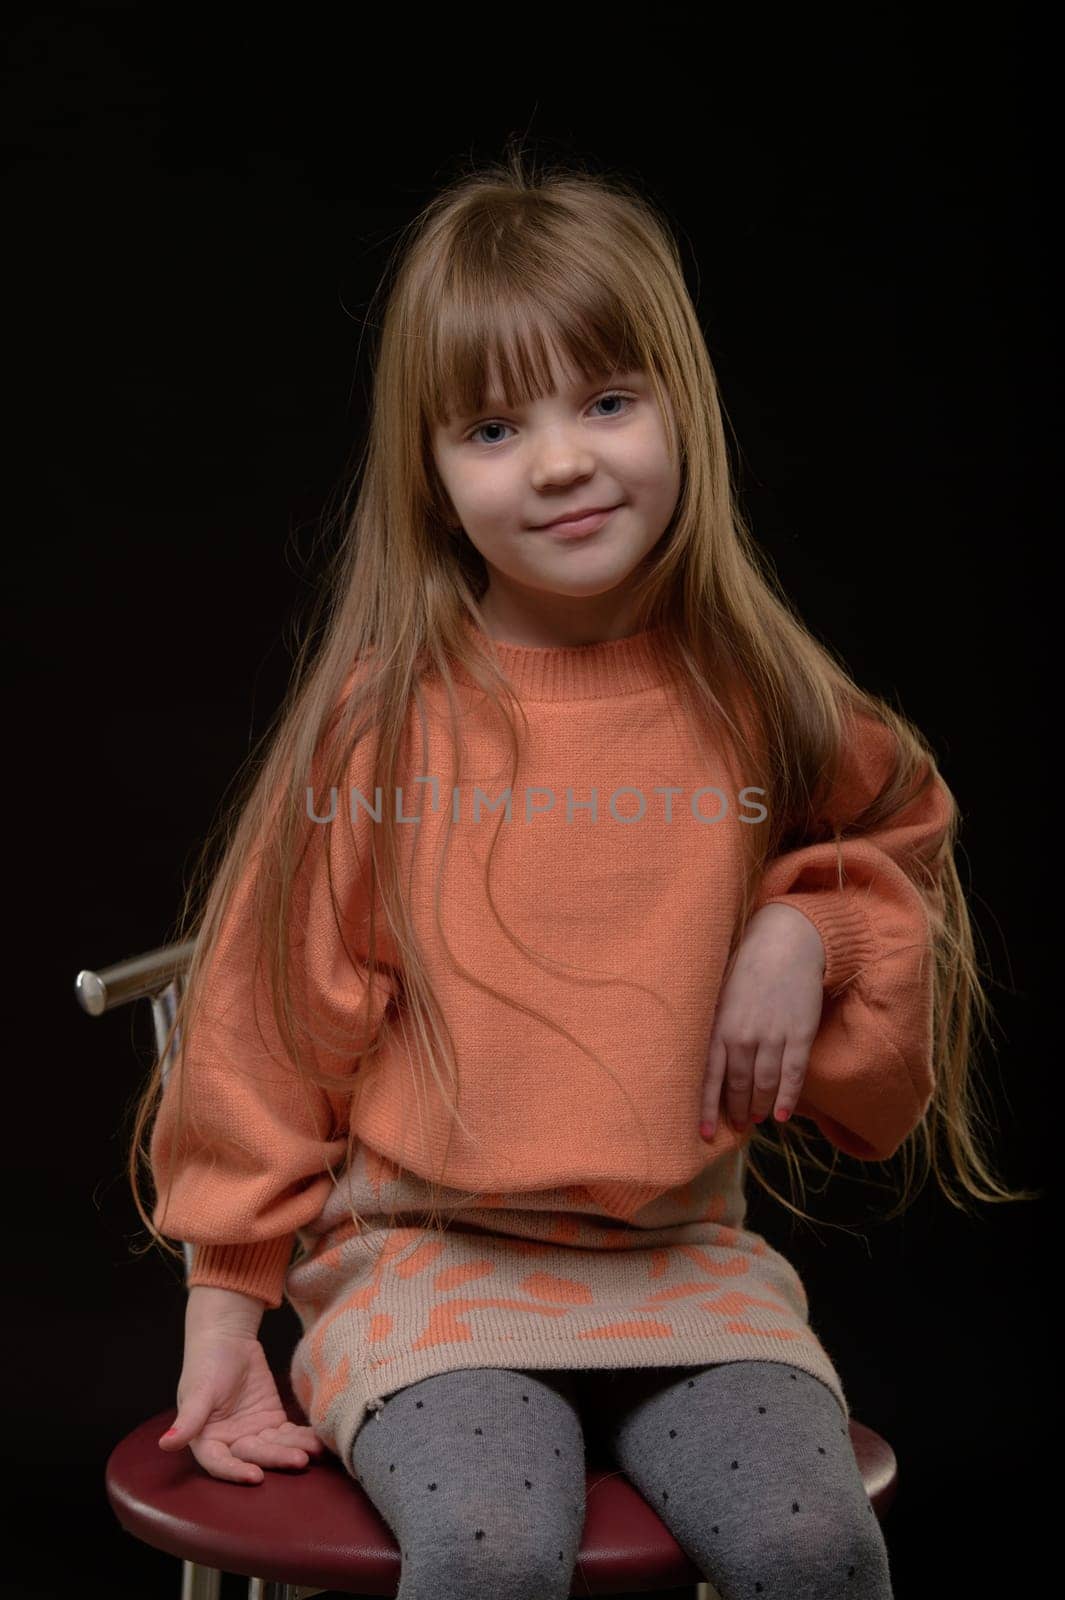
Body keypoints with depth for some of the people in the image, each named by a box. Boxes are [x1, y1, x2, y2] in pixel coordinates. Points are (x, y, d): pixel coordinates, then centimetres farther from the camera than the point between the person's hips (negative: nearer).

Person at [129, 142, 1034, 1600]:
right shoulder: (381, 720, -7)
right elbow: (274, 1016, 0)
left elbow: (892, 849, 20)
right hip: (426, 1258, -2)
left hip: (686, 1254, 2)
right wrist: (226, 1300, 3)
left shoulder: (757, 708, 0)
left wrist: (812, 933, -4)